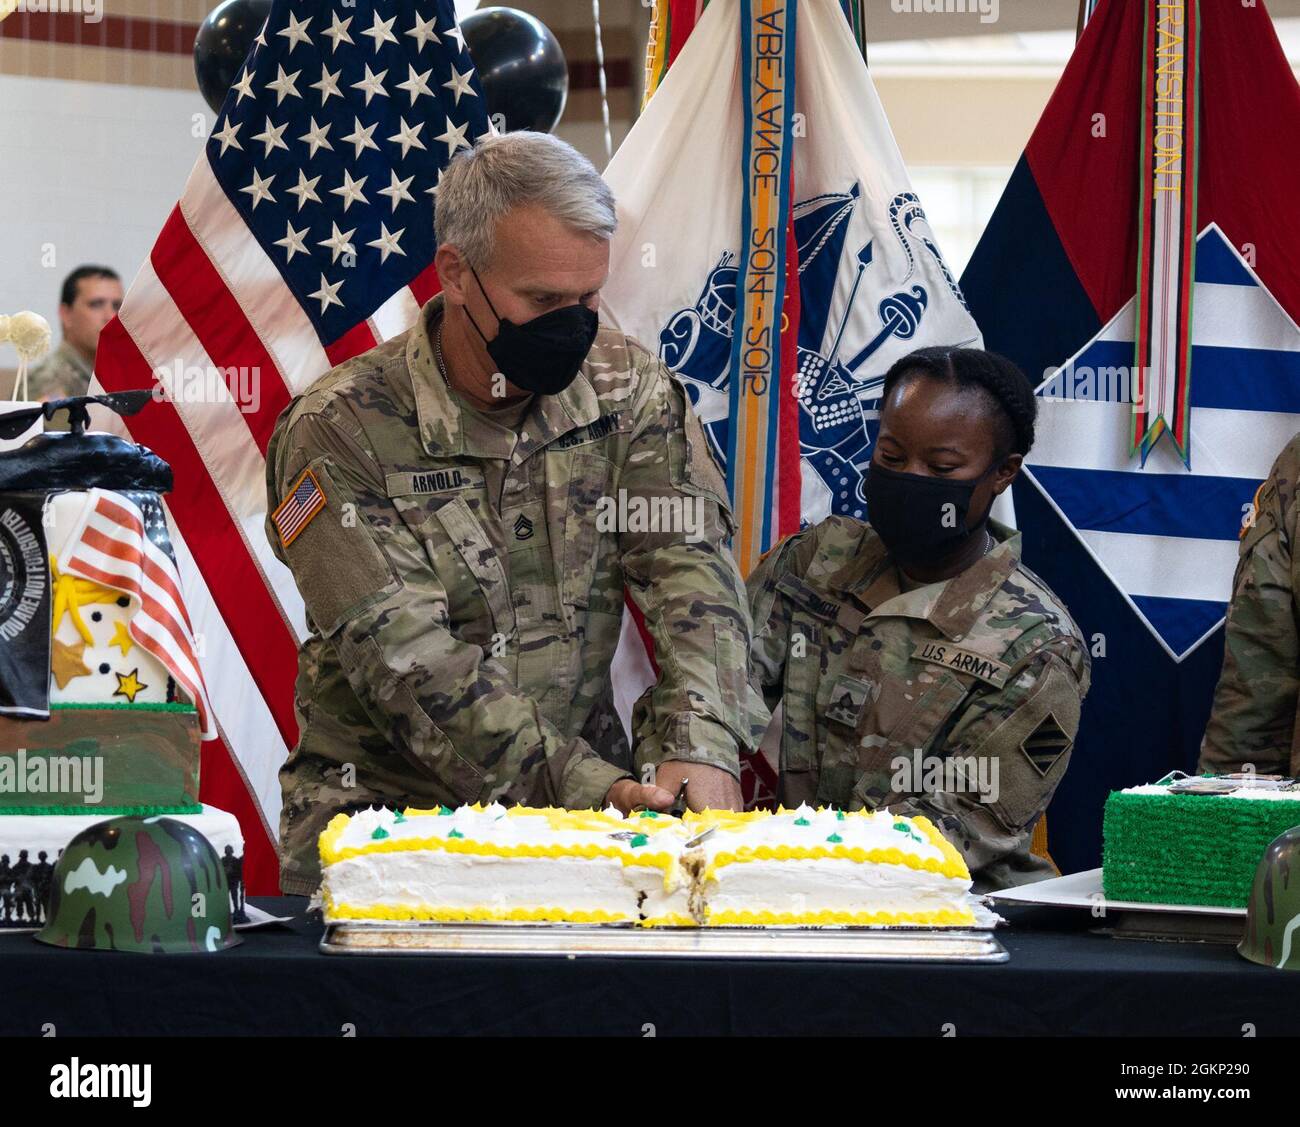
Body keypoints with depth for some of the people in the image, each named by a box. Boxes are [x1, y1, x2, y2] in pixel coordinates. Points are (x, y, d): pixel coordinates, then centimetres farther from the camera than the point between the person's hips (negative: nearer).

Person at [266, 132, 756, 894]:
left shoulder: (628, 391, 4)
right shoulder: (339, 431, -10)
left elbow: (691, 571, -5)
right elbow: (405, 655, -17)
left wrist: (700, 750, -25)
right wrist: (583, 788, -27)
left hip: (586, 805, 3)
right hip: (384, 805, -3)